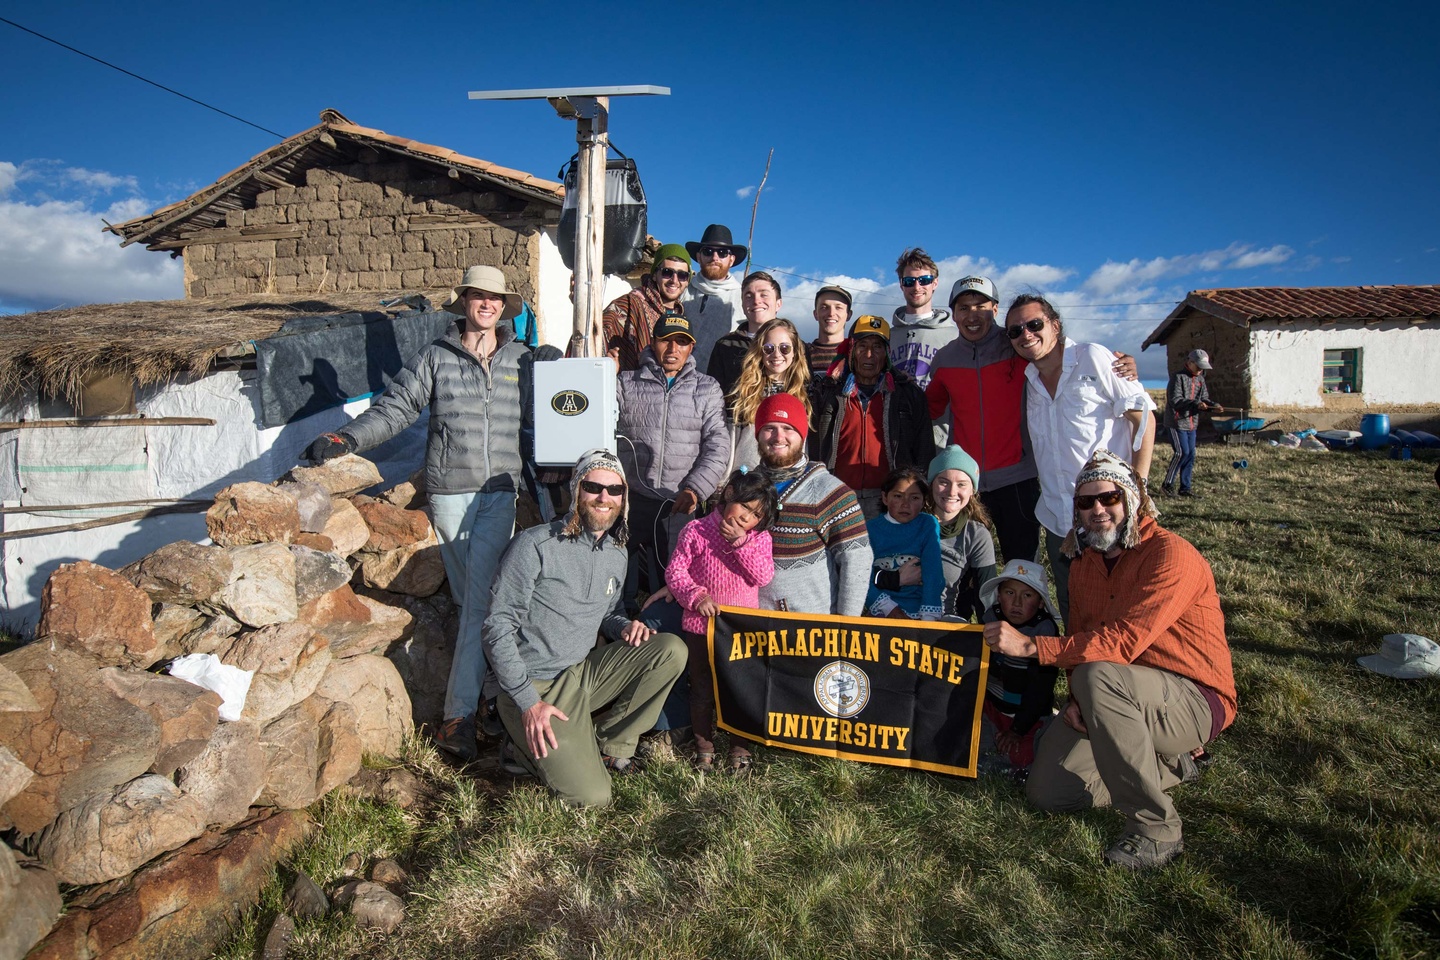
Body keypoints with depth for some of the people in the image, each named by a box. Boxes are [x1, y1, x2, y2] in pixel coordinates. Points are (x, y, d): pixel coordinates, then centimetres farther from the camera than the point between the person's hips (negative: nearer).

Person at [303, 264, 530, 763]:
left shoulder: (521, 360, 12)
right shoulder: (435, 357, 8)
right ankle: (492, 694, 12)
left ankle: (458, 716, -5)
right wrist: (347, 438, -10)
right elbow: (395, 408, 3)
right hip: (449, 492, 0)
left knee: (480, 601, -8)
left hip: (501, 494, 0)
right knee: (476, 600, 0)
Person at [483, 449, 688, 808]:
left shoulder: (617, 554, 8)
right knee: (591, 797, -18)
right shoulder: (535, 545, -14)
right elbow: (498, 629, -14)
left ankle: (609, 743, 2)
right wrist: (528, 702, -20)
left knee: (671, 649, -11)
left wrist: (625, 627, -3)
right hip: (536, 685, -6)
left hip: (585, 672, 7)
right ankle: (529, 747, 11)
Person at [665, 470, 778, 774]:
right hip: (701, 626, -1)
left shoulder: (759, 538, 0)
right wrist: (695, 596, -21)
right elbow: (675, 571, -7)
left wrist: (740, 543, -21)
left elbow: (763, 576, -13)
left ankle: (740, 746, 28)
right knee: (703, 689, 12)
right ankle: (704, 744, 29)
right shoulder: (697, 531, -7)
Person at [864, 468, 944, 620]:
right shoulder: (871, 529, 3)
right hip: (881, 611, 0)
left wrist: (929, 615, -17)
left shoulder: (929, 525, 3)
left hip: (921, 608, 0)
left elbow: (933, 572, -7)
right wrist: (889, 608, -17)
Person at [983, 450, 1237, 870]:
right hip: (1124, 698, 8)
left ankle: (1155, 828, -23)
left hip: (1196, 701, -7)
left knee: (1099, 676, -39)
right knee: (1046, 790, -4)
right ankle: (1166, 765, 16)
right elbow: (1081, 636, 9)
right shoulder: (1085, 560, 8)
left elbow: (1123, 641, -30)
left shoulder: (1171, 555, -19)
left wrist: (1029, 645, -33)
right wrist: (1077, 699, -11)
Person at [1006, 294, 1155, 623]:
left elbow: (1143, 417, -6)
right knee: (1071, 613, 13)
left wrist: (1138, 484, -13)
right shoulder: (1028, 380, 10)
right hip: (1057, 519, 5)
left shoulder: (1093, 358, -5)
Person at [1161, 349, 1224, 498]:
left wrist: (1213, 407, -8)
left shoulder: (1200, 379, 13)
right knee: (1182, 452, -14)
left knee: (1190, 455, 8)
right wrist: (1196, 403, -31)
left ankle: (1185, 488, 15)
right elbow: (1175, 400, -20)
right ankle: (1167, 484, -3)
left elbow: (1204, 399, 14)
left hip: (1192, 423, 8)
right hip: (1177, 422, -8)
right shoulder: (1178, 376, -11)